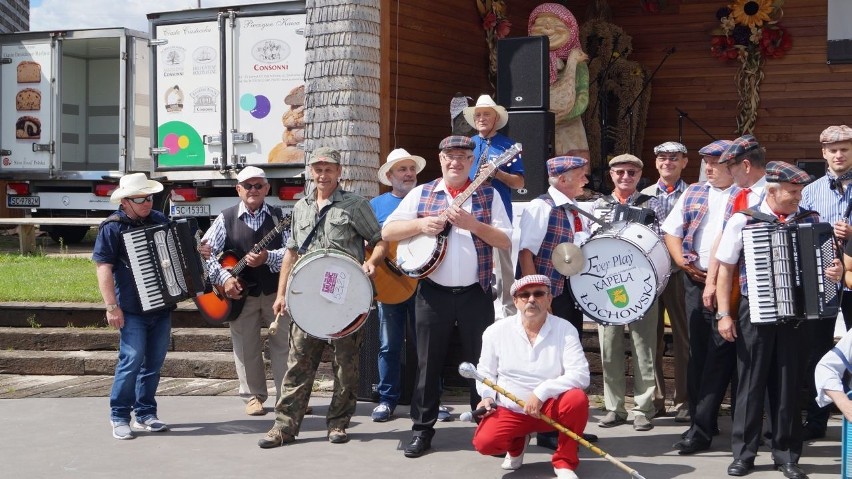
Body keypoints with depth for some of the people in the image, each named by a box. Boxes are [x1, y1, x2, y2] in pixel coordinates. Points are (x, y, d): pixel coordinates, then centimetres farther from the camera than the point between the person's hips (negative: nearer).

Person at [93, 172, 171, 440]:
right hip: (132, 310, -5)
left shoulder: (160, 221, 9)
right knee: (132, 360, -9)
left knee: (154, 362, 9)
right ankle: (119, 416, 3)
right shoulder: (112, 227, -7)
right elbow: (104, 268, -11)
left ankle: (145, 413, 19)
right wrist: (111, 306, -17)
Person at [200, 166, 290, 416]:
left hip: (275, 291, 0)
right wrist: (224, 278, -18)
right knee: (246, 348, 6)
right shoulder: (226, 218, 0)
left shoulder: (278, 216, 1)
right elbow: (206, 251, -7)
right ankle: (254, 396, 19)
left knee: (283, 344, 4)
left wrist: (267, 257, -25)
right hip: (240, 293, 0)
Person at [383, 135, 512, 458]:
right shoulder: (421, 194, 7)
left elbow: (506, 241, -4)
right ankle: (423, 428, 16)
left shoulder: (489, 196, 4)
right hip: (433, 293, 1)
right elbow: (387, 232, 3)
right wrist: (422, 225, -14)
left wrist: (472, 224, -17)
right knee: (428, 363, 6)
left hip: (476, 294, -1)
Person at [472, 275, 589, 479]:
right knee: (484, 442, -27)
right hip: (509, 412, 1)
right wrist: (488, 396, -9)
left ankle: (564, 462, -8)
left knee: (577, 399, -32)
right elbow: (485, 371, 10)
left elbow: (580, 375, -19)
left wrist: (541, 392, -27)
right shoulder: (496, 332, -3)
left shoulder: (565, 330, -9)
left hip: (551, 409, -1)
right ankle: (517, 444, 13)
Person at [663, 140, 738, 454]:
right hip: (696, 279, 5)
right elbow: (671, 231, 15)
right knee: (698, 350, 8)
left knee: (720, 352, -7)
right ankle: (702, 422, 16)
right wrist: (683, 262, -1)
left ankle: (701, 427, -7)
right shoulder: (693, 194, 15)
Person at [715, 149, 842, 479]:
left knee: (788, 384, 7)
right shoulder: (743, 220, -4)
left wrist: (834, 272, -12)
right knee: (751, 383, 5)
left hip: (796, 313, 2)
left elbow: (824, 260, 12)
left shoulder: (809, 220, 2)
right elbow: (725, 268, 1)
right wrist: (723, 314, -3)